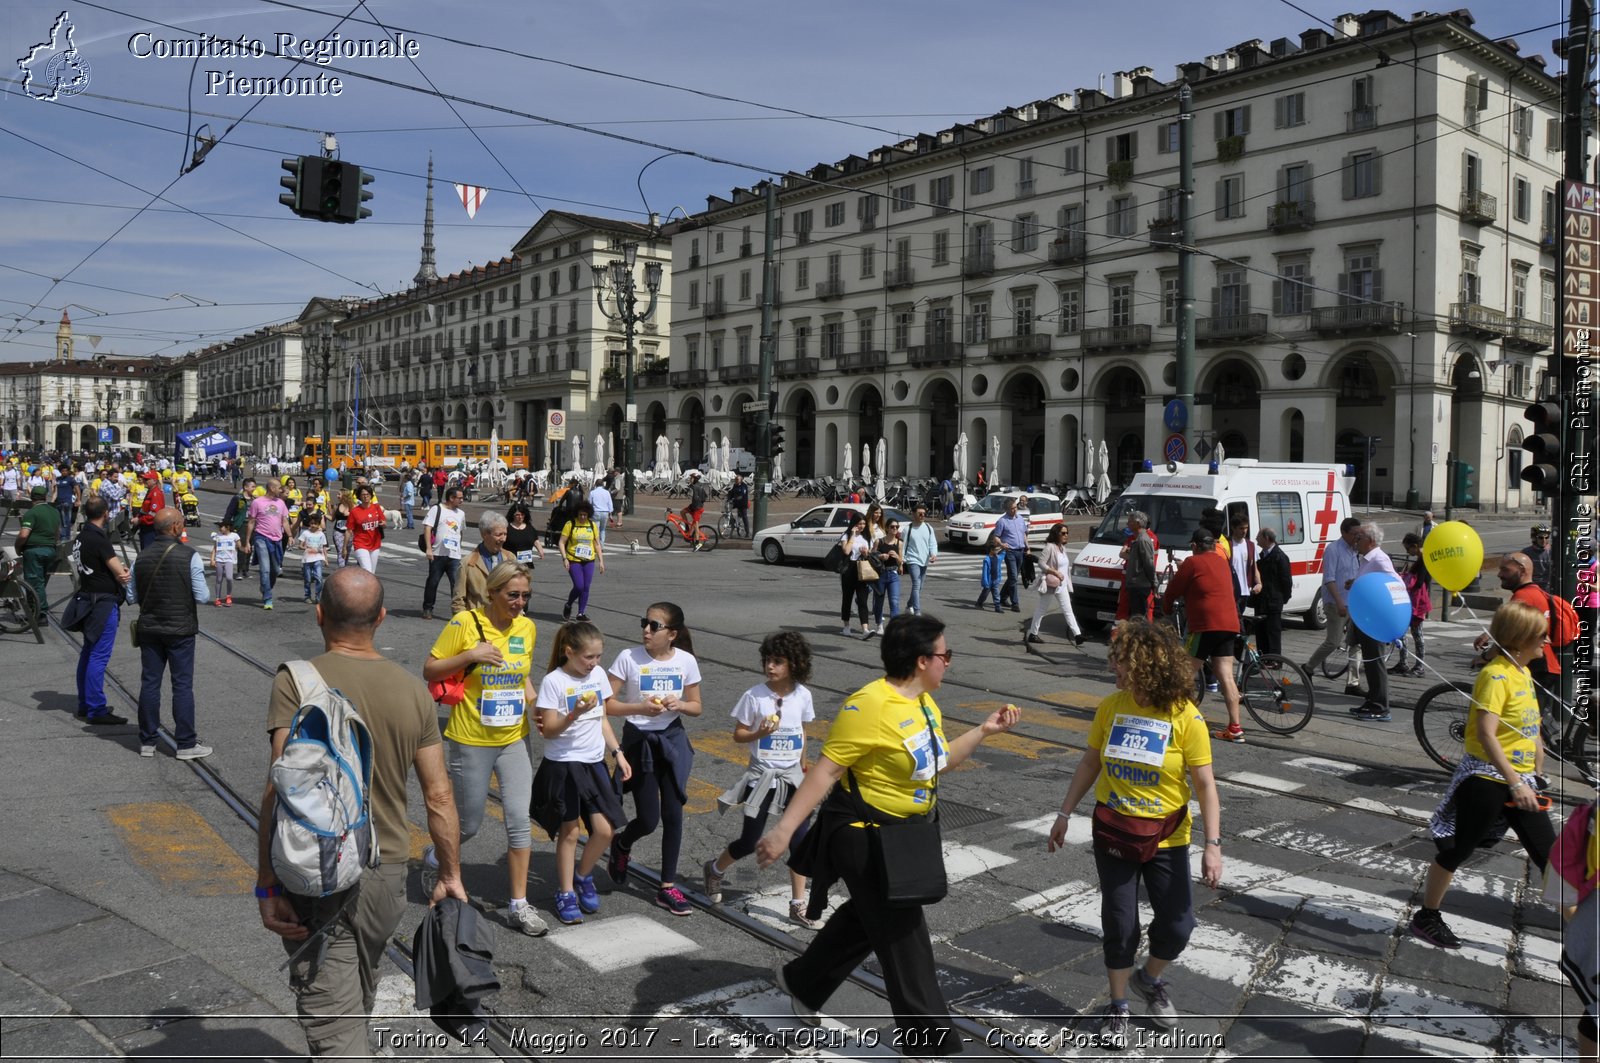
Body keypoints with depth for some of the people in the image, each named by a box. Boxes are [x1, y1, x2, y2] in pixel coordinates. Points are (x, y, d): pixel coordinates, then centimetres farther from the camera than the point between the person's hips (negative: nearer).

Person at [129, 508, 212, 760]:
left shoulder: (141, 557, 0)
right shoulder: (189, 557, -14)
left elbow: (133, 596, 6)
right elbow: (202, 597, -13)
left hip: (149, 628, 4)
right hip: (180, 629, -4)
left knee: (149, 683, 11)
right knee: (182, 686, 2)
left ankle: (147, 742, 18)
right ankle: (186, 744, 6)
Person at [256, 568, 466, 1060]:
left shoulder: (295, 682, -12)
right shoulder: (413, 691, -1)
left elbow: (282, 788, -21)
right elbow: (439, 797, 1)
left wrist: (268, 885, -15)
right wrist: (451, 876, 10)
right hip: (388, 873, 5)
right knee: (356, 1004, 27)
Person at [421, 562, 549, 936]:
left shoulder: (527, 628, 2)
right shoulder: (466, 623, -13)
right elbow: (429, 670, -9)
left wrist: (532, 698, 2)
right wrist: (470, 656, -23)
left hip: (514, 740, 4)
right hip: (470, 741, -4)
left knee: (520, 818, -3)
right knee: (470, 824, 9)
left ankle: (519, 905, 8)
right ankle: (433, 858, 42)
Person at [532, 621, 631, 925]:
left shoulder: (598, 675, 5)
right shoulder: (553, 682, -12)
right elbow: (548, 731, -12)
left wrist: (618, 752, 7)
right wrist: (575, 713, -27)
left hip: (594, 763, 5)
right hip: (563, 765, -5)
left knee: (605, 830, 0)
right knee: (569, 831, 3)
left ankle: (583, 876, 27)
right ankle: (566, 894, 20)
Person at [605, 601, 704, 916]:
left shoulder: (686, 661, -4)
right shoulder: (629, 658, -11)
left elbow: (696, 706, 6)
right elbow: (607, 704, -10)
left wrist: (680, 704, -16)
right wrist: (640, 707, -24)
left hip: (672, 740, 2)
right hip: (639, 740, -2)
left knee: (673, 814, 3)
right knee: (648, 821, 1)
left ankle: (668, 887, 17)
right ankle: (621, 845, 37)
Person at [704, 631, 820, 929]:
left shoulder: (802, 695, -3)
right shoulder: (754, 696, -13)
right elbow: (738, 734, -5)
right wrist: (760, 733, -24)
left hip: (793, 776, 3)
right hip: (762, 776, -3)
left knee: (800, 841, -1)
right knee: (749, 842, 6)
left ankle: (798, 907, 11)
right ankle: (715, 869, 37)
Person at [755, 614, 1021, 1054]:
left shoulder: (924, 703, 4)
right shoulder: (870, 706, -26)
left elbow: (938, 761, 17)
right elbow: (825, 771, -26)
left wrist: (984, 730, 10)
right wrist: (784, 829, -29)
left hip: (905, 834, 10)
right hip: (865, 838, -10)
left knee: (866, 919, 24)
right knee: (904, 938, 1)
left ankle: (801, 981, 46)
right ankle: (932, 1040, 17)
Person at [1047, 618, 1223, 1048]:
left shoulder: (1185, 717, -15)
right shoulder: (1110, 707, -6)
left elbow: (1205, 785, -12)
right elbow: (1090, 763, 5)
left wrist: (1213, 844, -17)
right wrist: (1064, 813, 5)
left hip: (1166, 839, -2)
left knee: (1177, 925, 1)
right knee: (1119, 925, 7)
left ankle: (1149, 980, 33)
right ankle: (1118, 1006, 27)